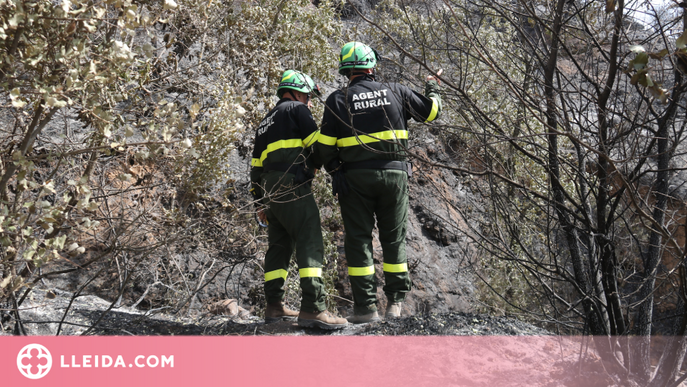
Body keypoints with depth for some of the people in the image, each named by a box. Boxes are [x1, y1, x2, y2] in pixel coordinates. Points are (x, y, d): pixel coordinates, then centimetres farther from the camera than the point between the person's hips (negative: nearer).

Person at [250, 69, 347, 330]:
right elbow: (317, 144, -6)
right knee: (310, 243, -13)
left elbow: (256, 167, 26)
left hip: (270, 191, 9)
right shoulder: (295, 109, 5)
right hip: (292, 186, -9)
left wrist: (261, 203, 27)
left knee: (279, 246, 14)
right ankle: (313, 308, -23)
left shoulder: (265, 124, 28)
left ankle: (274, 307, 16)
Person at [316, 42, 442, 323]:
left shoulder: (338, 100, -2)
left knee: (358, 240, 5)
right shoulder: (394, 92, 4)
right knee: (394, 239, 12)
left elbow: (325, 145, -6)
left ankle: (366, 307, 3)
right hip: (394, 173, 2)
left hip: (355, 177, -2)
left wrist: (335, 171, 8)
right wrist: (432, 89, 35)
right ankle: (396, 301, 13)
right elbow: (431, 112, 16)